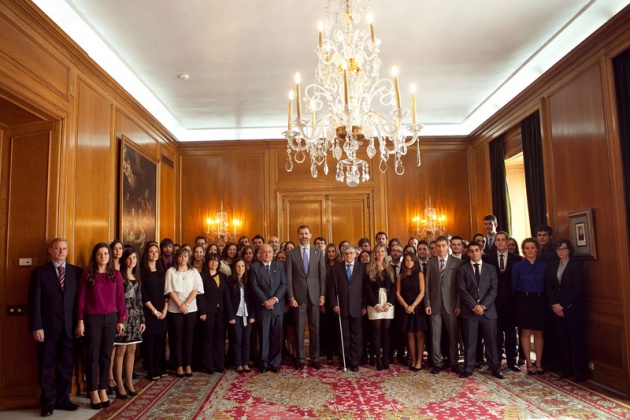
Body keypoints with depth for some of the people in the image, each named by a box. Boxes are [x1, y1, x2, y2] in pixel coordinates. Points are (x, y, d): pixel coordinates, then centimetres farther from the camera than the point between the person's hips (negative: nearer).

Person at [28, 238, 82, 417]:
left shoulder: (76, 271, 6)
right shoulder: (40, 272, 1)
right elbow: (34, 302, -4)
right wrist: (36, 327, -10)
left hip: (70, 327, 2)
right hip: (48, 327, -2)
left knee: (67, 366, 9)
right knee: (46, 367, 9)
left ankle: (63, 399, 24)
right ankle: (48, 401, 22)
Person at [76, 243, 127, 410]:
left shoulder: (116, 274, 4)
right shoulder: (87, 274, -2)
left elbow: (120, 298, 5)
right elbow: (81, 298, -1)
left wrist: (121, 319, 2)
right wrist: (80, 320, -6)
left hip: (111, 318, 2)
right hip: (92, 319, -2)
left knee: (106, 355, 9)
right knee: (92, 356, 5)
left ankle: (103, 390, 21)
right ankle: (93, 392, 16)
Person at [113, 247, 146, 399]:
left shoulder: (137, 278, 15)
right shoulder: (119, 276, -5)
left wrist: (142, 319, 14)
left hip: (135, 317, 6)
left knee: (131, 350, 10)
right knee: (120, 351, -2)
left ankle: (129, 382, 18)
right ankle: (119, 385, 5)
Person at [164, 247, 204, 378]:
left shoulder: (194, 272, 6)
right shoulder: (170, 271, 2)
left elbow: (196, 290, -2)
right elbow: (170, 290, -4)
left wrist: (186, 304, -13)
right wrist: (180, 305, -13)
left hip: (191, 308, 1)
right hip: (175, 309, -1)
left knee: (188, 337, 5)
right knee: (177, 337, 2)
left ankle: (188, 365, 11)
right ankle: (179, 366, 9)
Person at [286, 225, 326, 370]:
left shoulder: (318, 252, 7)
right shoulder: (291, 253, 3)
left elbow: (322, 275, 5)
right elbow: (288, 277, 0)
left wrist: (322, 295, -1)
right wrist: (291, 297, -7)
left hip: (314, 295, 1)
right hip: (298, 295, -1)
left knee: (315, 328, 6)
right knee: (299, 328, 4)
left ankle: (315, 359, 16)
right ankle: (300, 359, 13)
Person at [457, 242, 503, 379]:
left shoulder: (491, 269, 10)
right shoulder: (462, 269, 7)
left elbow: (493, 289, 1)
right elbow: (462, 290, -2)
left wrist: (483, 305, -11)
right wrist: (474, 306, -12)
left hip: (488, 310, 1)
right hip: (469, 310, -1)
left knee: (491, 341, 5)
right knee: (469, 341, 3)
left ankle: (495, 368, 15)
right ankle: (468, 368, 11)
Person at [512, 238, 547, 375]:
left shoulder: (543, 266, 5)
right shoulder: (518, 266, 1)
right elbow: (514, 287, 3)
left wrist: (545, 302, -1)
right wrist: (519, 301, 0)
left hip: (539, 301, 2)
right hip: (524, 301, -1)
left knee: (539, 333, 5)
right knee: (526, 333, 1)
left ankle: (538, 363, 15)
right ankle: (529, 364, 10)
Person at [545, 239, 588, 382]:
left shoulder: (576, 264, -2)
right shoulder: (552, 265, 12)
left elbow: (577, 288, -9)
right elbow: (548, 286, 8)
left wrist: (562, 305, -12)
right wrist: (554, 305, -4)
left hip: (573, 308, -4)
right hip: (557, 308, 4)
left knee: (577, 339, 0)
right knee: (562, 339, 6)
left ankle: (581, 371, 9)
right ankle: (566, 369, 14)